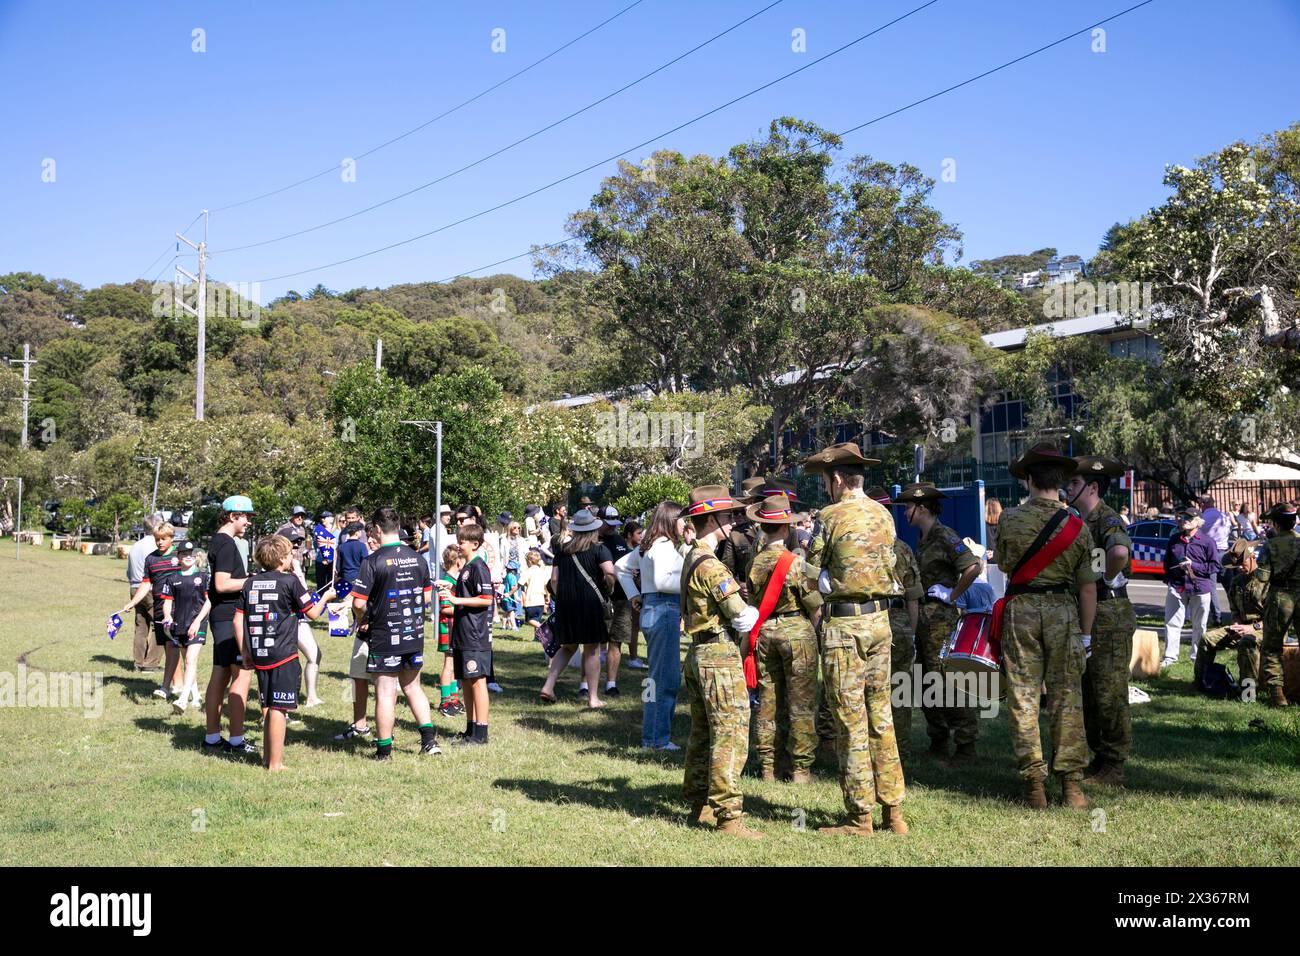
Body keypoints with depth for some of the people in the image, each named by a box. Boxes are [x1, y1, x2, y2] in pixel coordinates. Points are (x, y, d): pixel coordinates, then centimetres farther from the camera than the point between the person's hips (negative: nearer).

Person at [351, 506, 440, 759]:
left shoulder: (372, 561, -14)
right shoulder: (417, 558, 2)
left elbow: (359, 604, -16)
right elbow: (428, 596, 10)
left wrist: (364, 616, 4)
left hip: (385, 637, -5)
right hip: (414, 635, 5)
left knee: (385, 693, 3)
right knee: (412, 686, 19)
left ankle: (384, 750, 10)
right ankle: (429, 740, 16)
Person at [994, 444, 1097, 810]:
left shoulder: (1010, 519, -4)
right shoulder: (1077, 527, -1)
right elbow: (1087, 587, 1)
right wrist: (1085, 634, 8)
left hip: (1020, 610, -1)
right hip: (1063, 611, 1)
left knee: (1023, 697, 5)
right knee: (1066, 697, 6)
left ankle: (1034, 784, 7)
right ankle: (1071, 782, 6)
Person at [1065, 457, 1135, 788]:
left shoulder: (1108, 520, -15)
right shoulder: (1080, 521, 14)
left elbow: (1120, 551, -38)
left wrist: (1108, 577, -22)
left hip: (1109, 616, -10)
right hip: (1085, 615, 10)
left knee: (1109, 695, -3)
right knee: (1087, 692, 14)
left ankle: (1112, 769, 4)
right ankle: (1099, 758, 24)